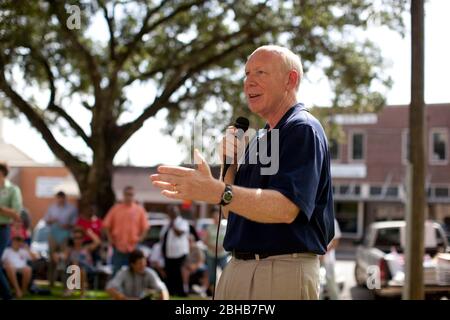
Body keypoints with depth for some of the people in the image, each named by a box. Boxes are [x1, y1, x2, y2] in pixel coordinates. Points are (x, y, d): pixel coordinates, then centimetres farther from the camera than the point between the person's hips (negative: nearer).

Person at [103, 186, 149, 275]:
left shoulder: (139, 210, 3)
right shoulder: (116, 208, 2)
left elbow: (145, 227, 6)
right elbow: (106, 225, 5)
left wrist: (140, 238, -4)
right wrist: (111, 238, -1)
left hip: (133, 247, 1)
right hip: (118, 247, 0)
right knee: (116, 272, 3)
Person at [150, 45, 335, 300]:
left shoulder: (303, 130, -9)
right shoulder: (258, 139, 18)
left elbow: (287, 208, -24)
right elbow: (231, 210, 17)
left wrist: (218, 192, -34)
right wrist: (233, 162, 1)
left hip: (283, 274, -8)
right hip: (237, 269, 8)